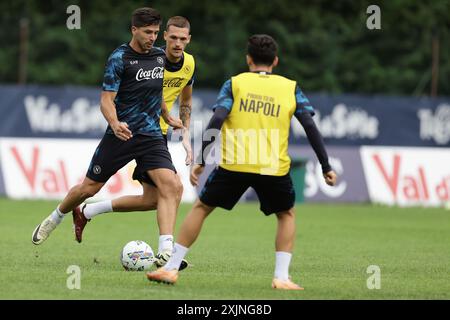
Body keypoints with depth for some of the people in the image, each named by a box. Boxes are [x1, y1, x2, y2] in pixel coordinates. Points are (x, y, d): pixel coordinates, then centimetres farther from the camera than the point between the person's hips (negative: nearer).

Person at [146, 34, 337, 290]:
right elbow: (311, 127, 4)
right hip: (274, 167, 0)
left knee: (202, 207, 18)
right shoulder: (291, 88, 12)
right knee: (287, 215, 24)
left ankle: (171, 268, 14)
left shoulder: (234, 84, 9)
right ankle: (282, 276, 9)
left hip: (233, 164, 0)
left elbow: (216, 121, -3)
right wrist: (326, 167, 7)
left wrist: (201, 161, -2)